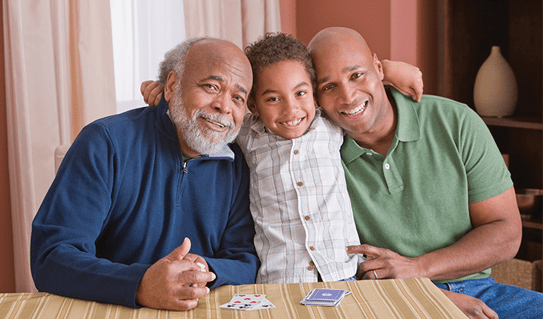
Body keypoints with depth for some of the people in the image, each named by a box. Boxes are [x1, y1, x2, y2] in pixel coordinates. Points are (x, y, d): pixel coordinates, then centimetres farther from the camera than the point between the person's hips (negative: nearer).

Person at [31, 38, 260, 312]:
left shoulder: (236, 166, 6)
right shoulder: (106, 142, -9)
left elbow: (246, 261, 5)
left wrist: (205, 272, -18)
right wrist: (142, 286, -31)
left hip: (201, 314, 4)